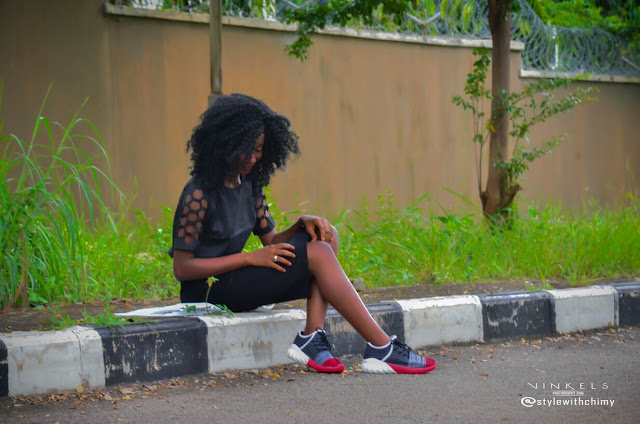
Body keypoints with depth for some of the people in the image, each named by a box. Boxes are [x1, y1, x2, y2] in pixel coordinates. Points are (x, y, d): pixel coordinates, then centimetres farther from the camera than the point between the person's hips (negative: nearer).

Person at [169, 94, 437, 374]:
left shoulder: (248, 185, 11)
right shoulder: (199, 194, -15)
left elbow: (271, 240, 13)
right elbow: (182, 268, -18)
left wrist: (303, 223, -9)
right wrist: (251, 258, -21)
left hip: (235, 280, 9)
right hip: (207, 291, -9)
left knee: (325, 237, -4)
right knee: (317, 253, -20)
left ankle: (312, 339, -19)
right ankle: (381, 348, -21)